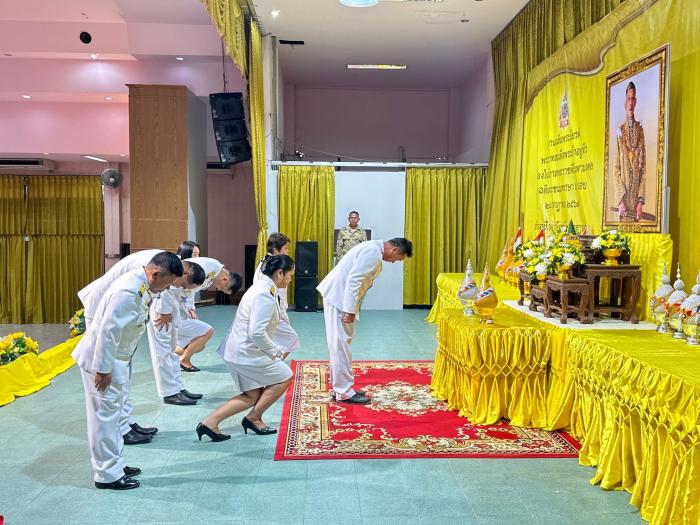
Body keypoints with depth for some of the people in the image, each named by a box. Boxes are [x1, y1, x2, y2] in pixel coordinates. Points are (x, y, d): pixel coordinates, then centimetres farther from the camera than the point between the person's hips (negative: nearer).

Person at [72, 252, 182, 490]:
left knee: (111, 414, 18)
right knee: (104, 416, 1)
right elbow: (108, 331, -27)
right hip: (101, 360, -10)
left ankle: (115, 464, 30)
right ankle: (107, 474, 12)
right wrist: (103, 369, -22)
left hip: (115, 358, 10)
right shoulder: (128, 291, -28)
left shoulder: (141, 286, 2)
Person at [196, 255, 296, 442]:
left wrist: (276, 349, 13)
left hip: (236, 350, 10)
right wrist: (276, 352, -14)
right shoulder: (265, 296, -22)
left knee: (253, 395, 16)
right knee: (284, 377, 5)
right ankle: (254, 418, 14)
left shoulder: (262, 286, 10)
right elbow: (257, 333, -28)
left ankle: (210, 422, 9)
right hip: (247, 353, -10)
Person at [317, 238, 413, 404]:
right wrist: (350, 310, -22)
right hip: (338, 297, -11)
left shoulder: (374, 249, 14)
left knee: (340, 343, 15)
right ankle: (344, 391, 2)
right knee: (340, 344, -5)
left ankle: (340, 384, 23)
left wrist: (351, 309, 14)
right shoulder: (374, 253, -18)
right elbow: (353, 280, -24)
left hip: (339, 295, 11)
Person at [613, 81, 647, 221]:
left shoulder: (640, 130, 7)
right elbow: (616, 170, -1)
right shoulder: (620, 131, 2)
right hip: (623, 199, -2)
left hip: (636, 198, 2)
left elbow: (643, 168, 5)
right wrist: (620, 200, -11)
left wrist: (641, 200, -4)